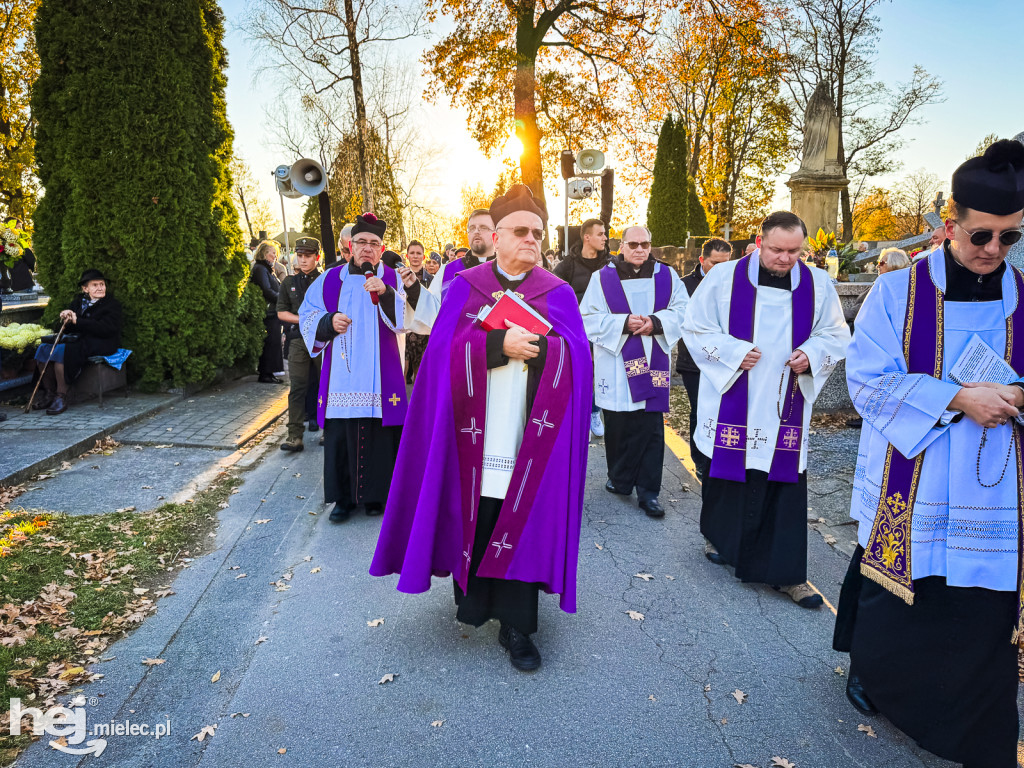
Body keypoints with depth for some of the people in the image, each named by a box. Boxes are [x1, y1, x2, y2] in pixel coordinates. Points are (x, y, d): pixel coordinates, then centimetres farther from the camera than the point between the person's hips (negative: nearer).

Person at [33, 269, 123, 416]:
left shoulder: (112, 304, 0)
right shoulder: (78, 301, 18)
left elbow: (106, 328, -17)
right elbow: (68, 329, 14)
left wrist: (77, 321, -19)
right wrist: (66, 319, -11)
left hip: (100, 344, -7)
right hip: (77, 340, 7)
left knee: (60, 351, -29)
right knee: (44, 349, -15)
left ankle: (61, 396, -22)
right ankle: (48, 392, -5)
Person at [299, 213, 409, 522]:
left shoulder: (392, 279, 3)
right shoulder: (331, 279, 8)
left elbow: (402, 320, -11)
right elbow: (307, 317, 12)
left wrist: (385, 294, -29)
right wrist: (329, 322, -9)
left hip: (379, 377, -1)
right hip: (341, 377, 2)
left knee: (379, 435, 1)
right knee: (340, 434, 5)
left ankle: (376, 493, 18)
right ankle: (343, 496, 19)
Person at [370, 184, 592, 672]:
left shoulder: (558, 294, 6)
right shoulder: (464, 287, 5)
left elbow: (576, 357, -5)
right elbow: (443, 349, -7)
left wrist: (537, 346, -24)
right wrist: (499, 344, -21)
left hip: (530, 440, 0)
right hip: (475, 436, 0)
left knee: (522, 525, 4)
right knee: (472, 520, 10)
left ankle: (516, 626, 17)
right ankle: (472, 597, 34)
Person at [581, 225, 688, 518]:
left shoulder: (666, 275, 7)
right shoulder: (603, 278, 1)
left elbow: (682, 310, 5)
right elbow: (589, 318, -4)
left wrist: (656, 322, -13)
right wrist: (624, 323, -17)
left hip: (652, 364, 1)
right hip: (615, 365, -1)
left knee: (651, 427, -2)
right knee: (617, 425, 7)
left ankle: (648, 490, 6)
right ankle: (620, 479, 26)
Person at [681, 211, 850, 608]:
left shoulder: (818, 284, 3)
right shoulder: (724, 277, -5)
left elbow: (835, 335, 10)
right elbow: (695, 328, -1)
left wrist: (811, 354, -11)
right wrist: (733, 352, -14)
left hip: (786, 406, 2)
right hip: (732, 402, -1)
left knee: (786, 482, 2)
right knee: (727, 472, 12)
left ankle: (786, 571, 12)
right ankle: (717, 535, 39)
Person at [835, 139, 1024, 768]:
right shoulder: (897, 292, -5)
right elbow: (868, 381, -10)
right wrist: (956, 397, -21)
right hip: (907, 493, -2)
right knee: (893, 597, 12)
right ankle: (872, 668, 42)